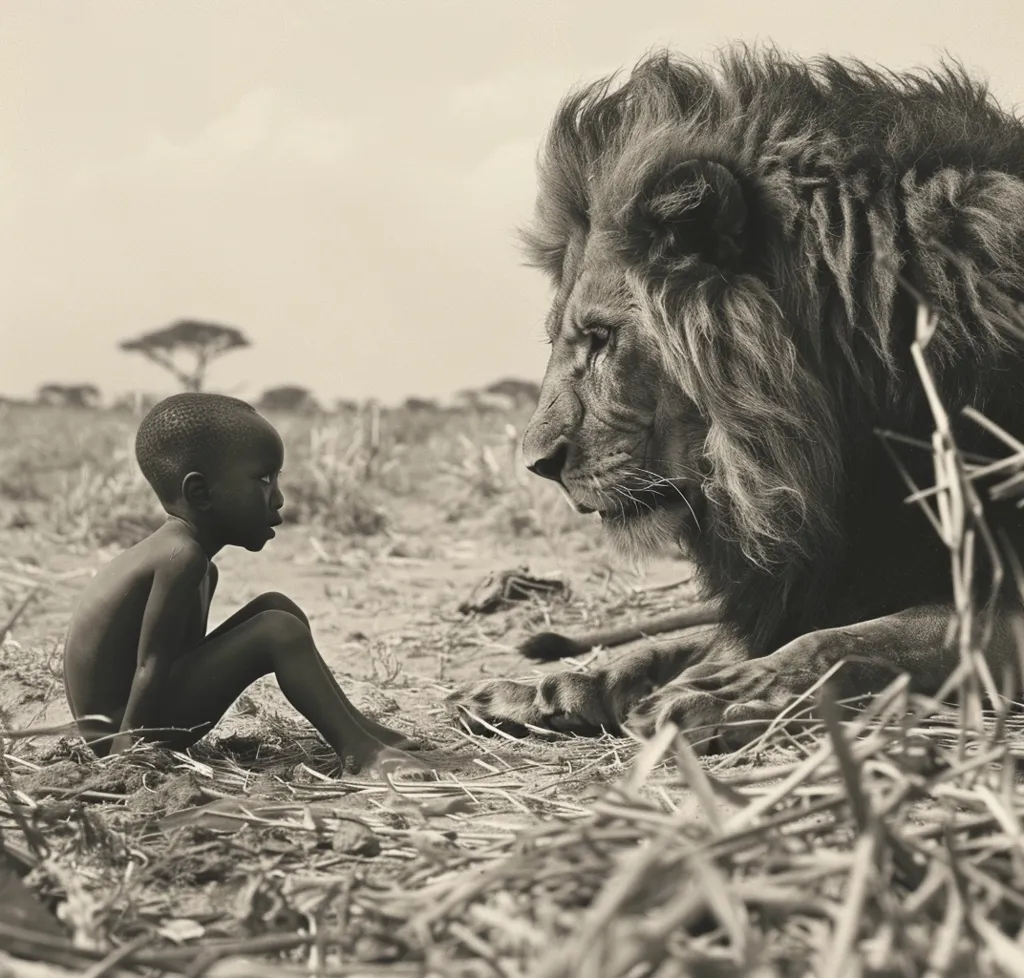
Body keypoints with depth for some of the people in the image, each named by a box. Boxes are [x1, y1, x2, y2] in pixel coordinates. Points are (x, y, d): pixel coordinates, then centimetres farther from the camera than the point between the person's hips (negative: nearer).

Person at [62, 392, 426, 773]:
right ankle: (357, 749, -18)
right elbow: (150, 668, -23)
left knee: (276, 609, 11)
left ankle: (355, 726, 12)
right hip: (122, 729, -11)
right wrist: (128, 754, -23)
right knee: (278, 632, -20)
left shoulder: (183, 555, 12)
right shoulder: (182, 558, -21)